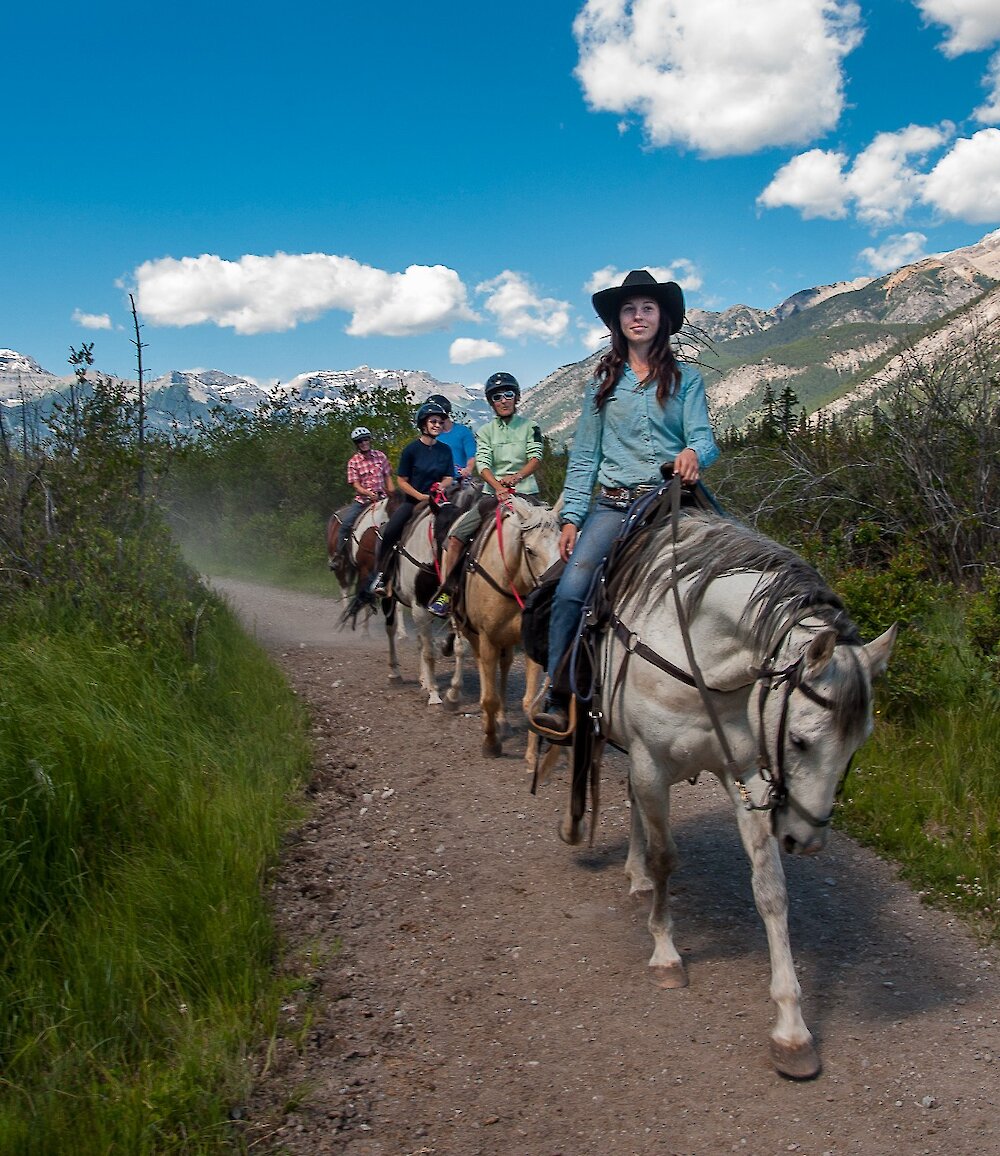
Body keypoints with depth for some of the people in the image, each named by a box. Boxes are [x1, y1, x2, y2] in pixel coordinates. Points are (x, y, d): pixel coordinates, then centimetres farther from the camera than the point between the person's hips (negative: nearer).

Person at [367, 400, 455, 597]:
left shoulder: (445, 450, 8)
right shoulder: (412, 449, -2)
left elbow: (448, 478, 10)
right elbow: (401, 480, -1)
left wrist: (441, 486, -13)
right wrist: (420, 496, -13)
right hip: (412, 500, -3)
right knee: (389, 533, -22)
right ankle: (379, 575, -8)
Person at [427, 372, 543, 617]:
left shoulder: (530, 427, 8)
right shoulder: (485, 431, 10)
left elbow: (536, 457, -5)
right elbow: (483, 464, -3)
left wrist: (516, 477, -25)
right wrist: (498, 487, -22)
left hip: (525, 493, -1)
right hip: (493, 494, 1)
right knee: (456, 536, -13)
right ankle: (445, 592, -7)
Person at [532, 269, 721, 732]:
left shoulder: (686, 379, 13)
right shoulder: (603, 382, 16)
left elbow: (702, 435, 0)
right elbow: (583, 457, 13)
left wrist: (693, 454, -25)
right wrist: (571, 516, 4)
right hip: (612, 503, 1)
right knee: (571, 589, -21)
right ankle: (556, 698, -15)